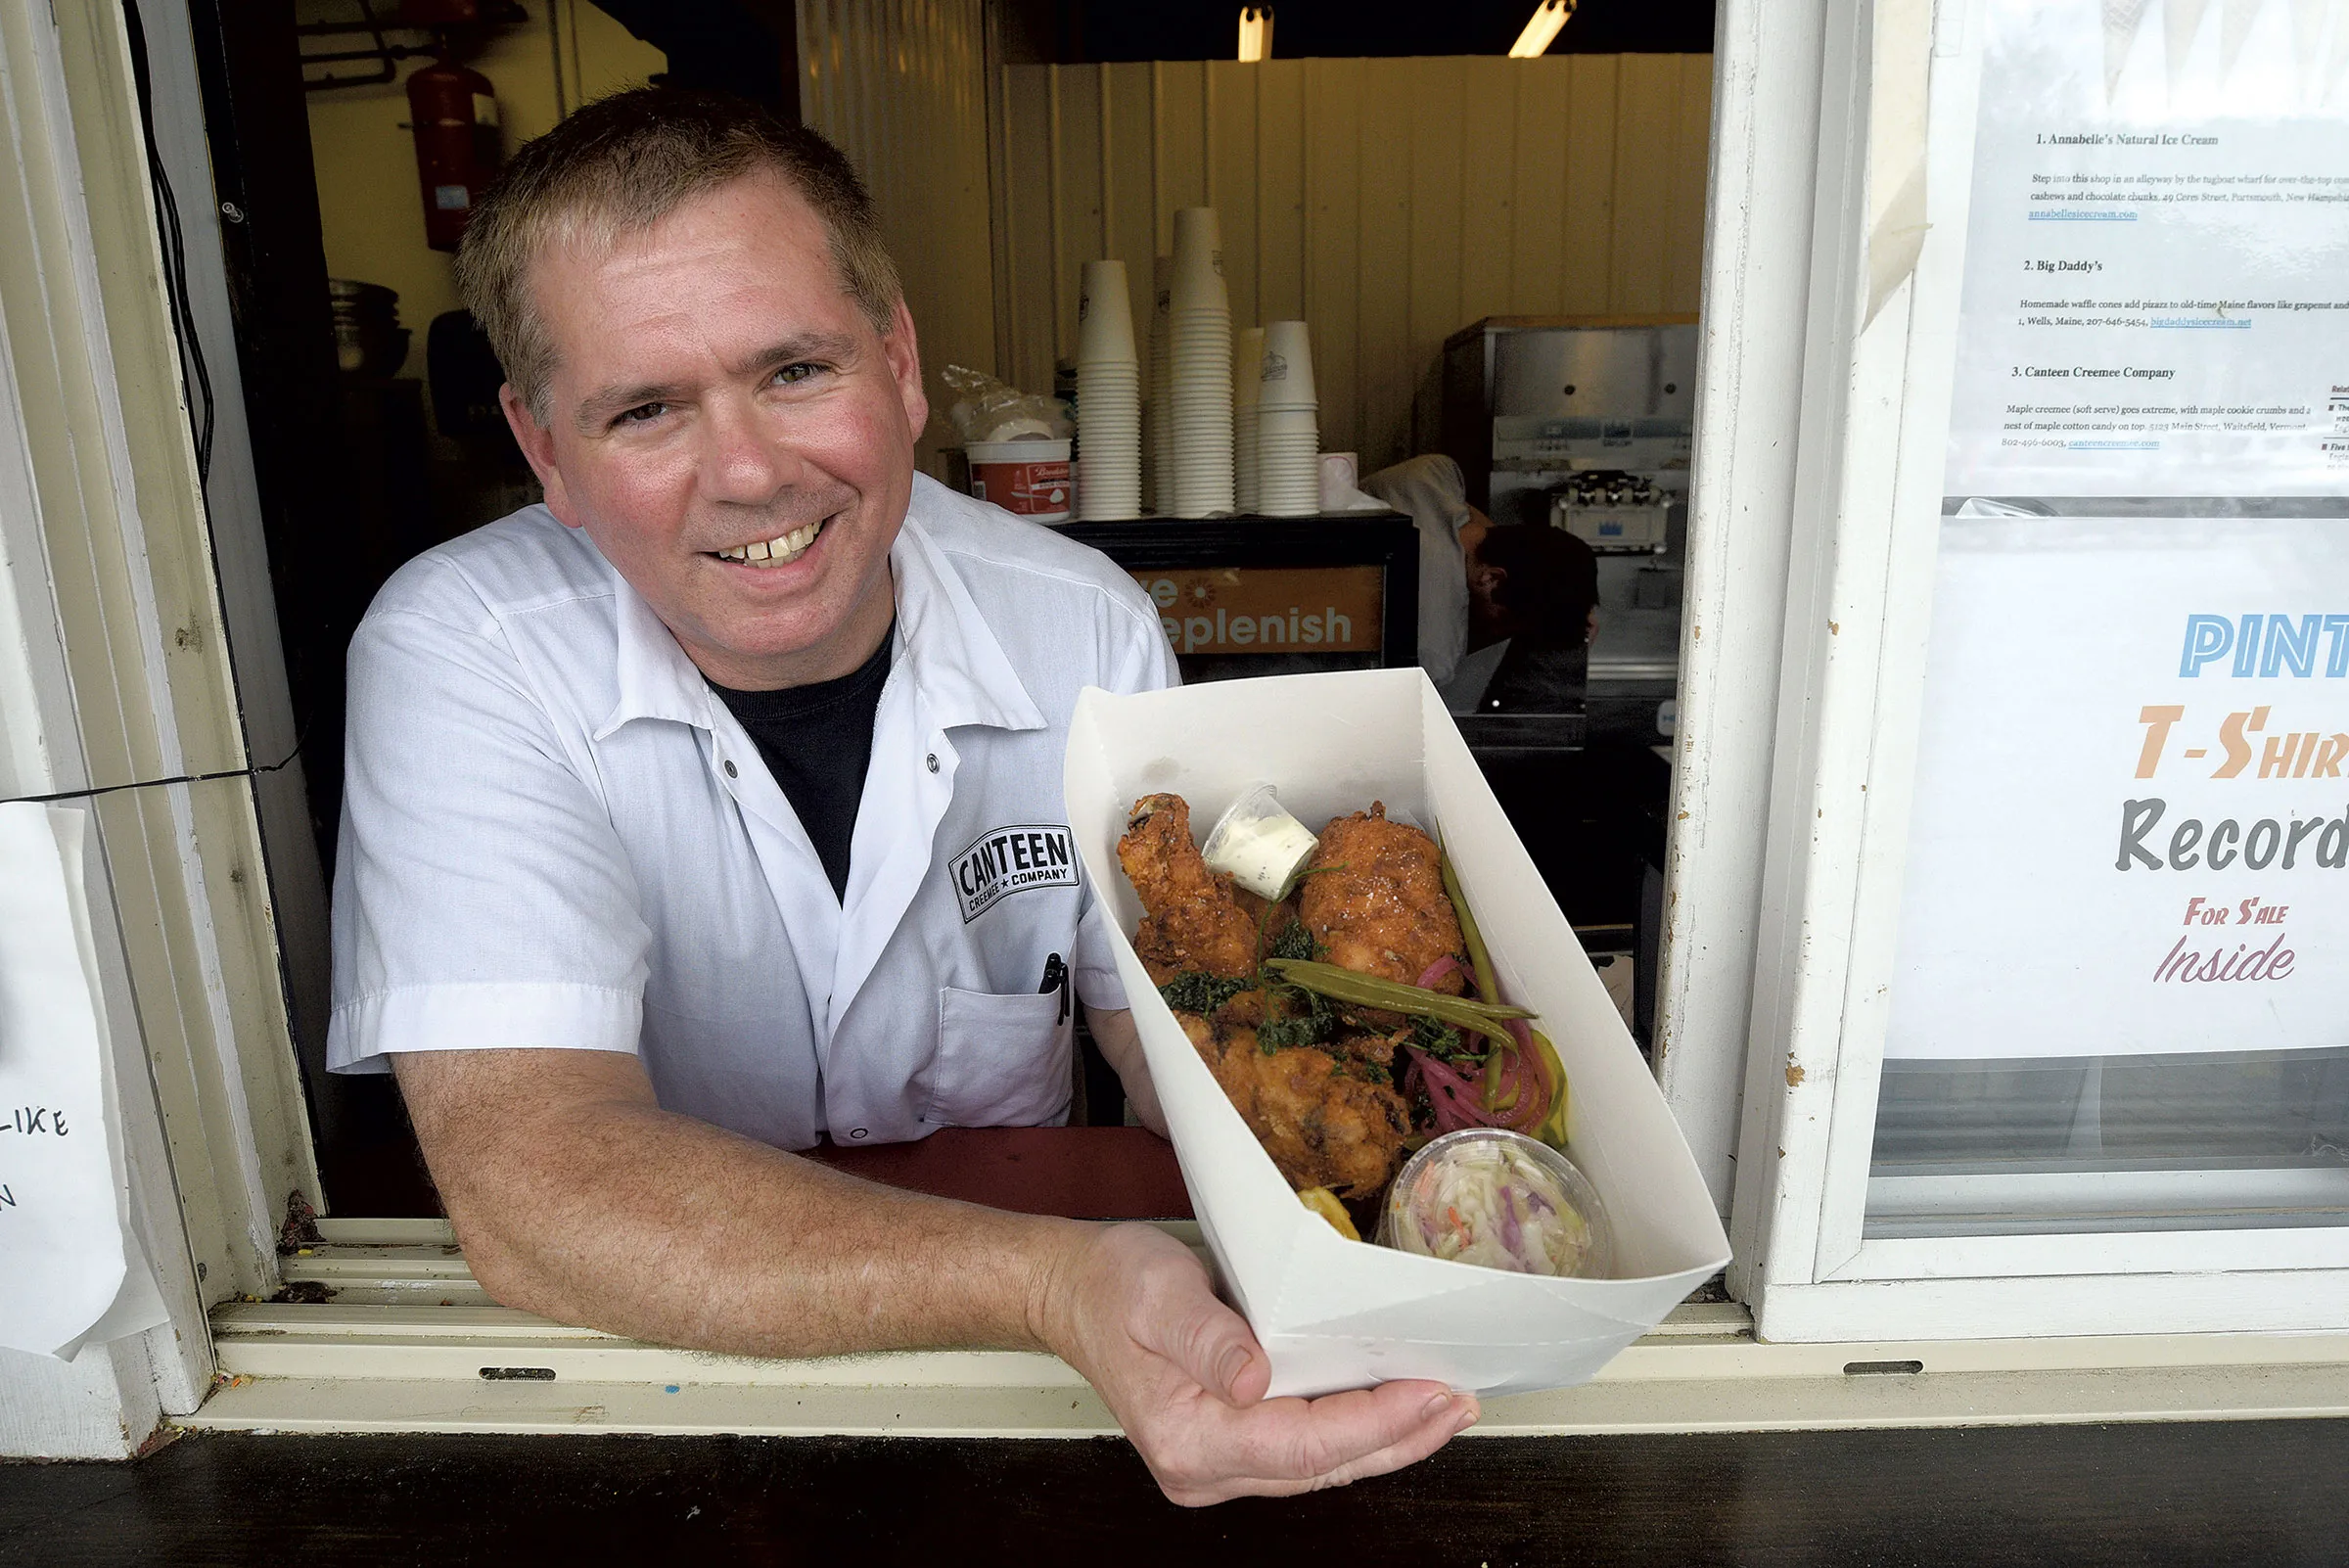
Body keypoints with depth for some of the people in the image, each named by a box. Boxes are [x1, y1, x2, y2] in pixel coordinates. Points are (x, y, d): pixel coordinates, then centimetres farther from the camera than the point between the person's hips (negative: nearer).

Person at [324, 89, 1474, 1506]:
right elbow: (531, 1187, -28)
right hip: (637, 1388, -4)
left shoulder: (1088, 627, -9)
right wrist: (1051, 1285, -40)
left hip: (1009, 1392, 5)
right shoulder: (464, 659, -18)